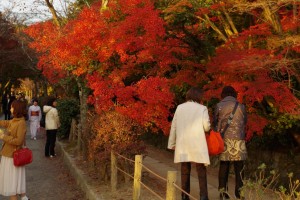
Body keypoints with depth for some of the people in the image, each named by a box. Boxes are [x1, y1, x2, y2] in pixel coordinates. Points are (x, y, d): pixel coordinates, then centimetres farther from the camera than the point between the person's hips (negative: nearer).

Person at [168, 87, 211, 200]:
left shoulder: (179, 108, 6)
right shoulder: (202, 108, -2)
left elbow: (174, 126, 7)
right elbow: (206, 127, -7)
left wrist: (172, 143, 13)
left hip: (183, 145, 3)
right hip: (198, 145, -3)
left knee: (185, 171, 11)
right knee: (201, 172, 2)